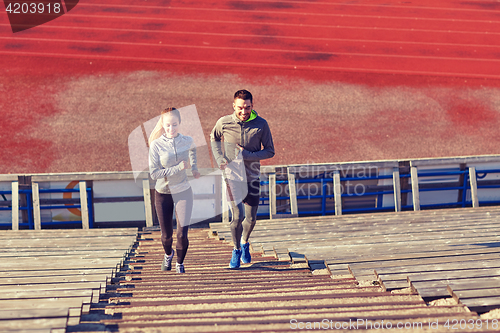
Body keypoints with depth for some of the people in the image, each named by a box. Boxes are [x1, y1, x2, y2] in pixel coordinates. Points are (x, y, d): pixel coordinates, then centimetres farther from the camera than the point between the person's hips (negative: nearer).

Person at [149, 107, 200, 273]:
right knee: (167, 235, 11)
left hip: (183, 193, 1)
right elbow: (154, 173, -19)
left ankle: (180, 263, 21)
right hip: (163, 194, -1)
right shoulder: (156, 145, -15)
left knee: (182, 234, -8)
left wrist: (194, 167, 12)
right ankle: (168, 254, 47)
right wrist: (178, 168, -23)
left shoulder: (187, 141, -5)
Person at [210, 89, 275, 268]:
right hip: (232, 174, -1)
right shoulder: (224, 123, -7)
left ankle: (245, 243, 39)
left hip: (252, 176, 2)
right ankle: (236, 249, 12)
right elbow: (214, 138, 16)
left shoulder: (261, 124, -7)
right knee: (238, 216, -12)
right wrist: (219, 158, 1)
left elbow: (270, 151, -2)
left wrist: (247, 155, -16)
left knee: (251, 218, 8)